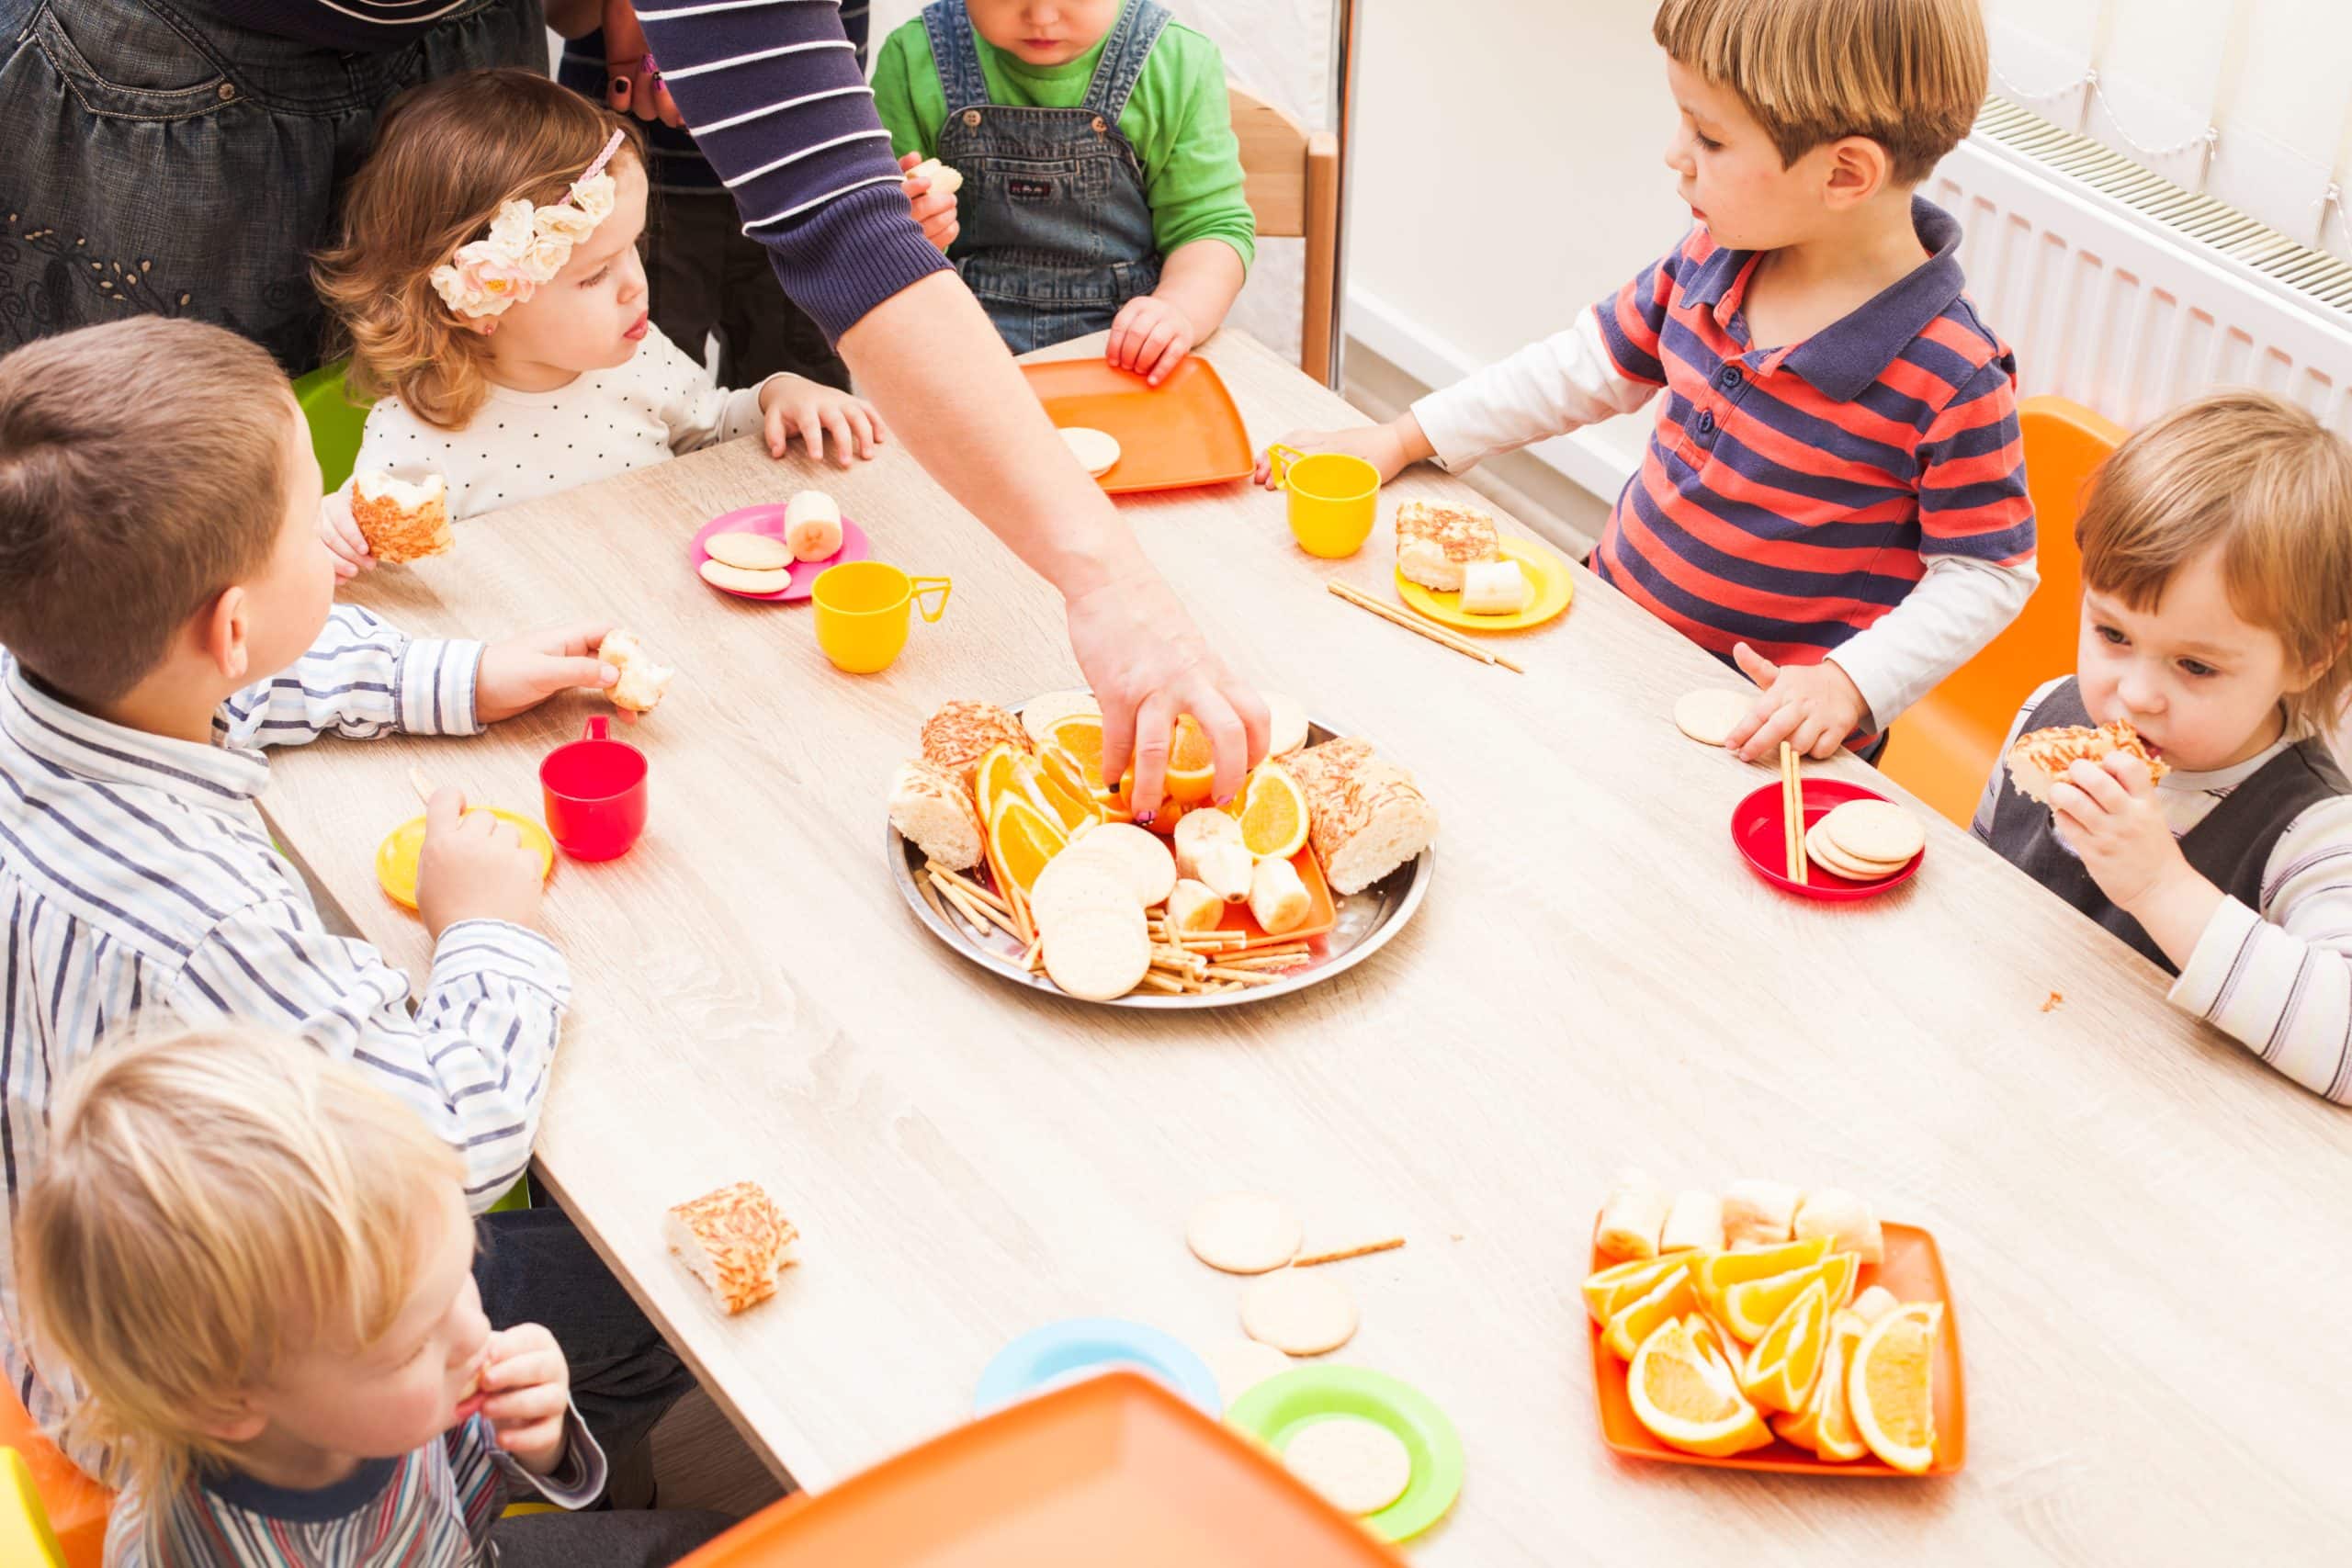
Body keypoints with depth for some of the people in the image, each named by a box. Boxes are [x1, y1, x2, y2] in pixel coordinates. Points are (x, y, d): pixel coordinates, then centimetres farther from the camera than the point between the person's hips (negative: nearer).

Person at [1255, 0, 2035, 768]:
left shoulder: (1952, 378, -22)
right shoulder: (1714, 258, -3)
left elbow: (1985, 572, -12)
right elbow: (1595, 361, 13)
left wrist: (1848, 683, -25)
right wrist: (1406, 439, 13)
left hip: (1765, 723, -5)